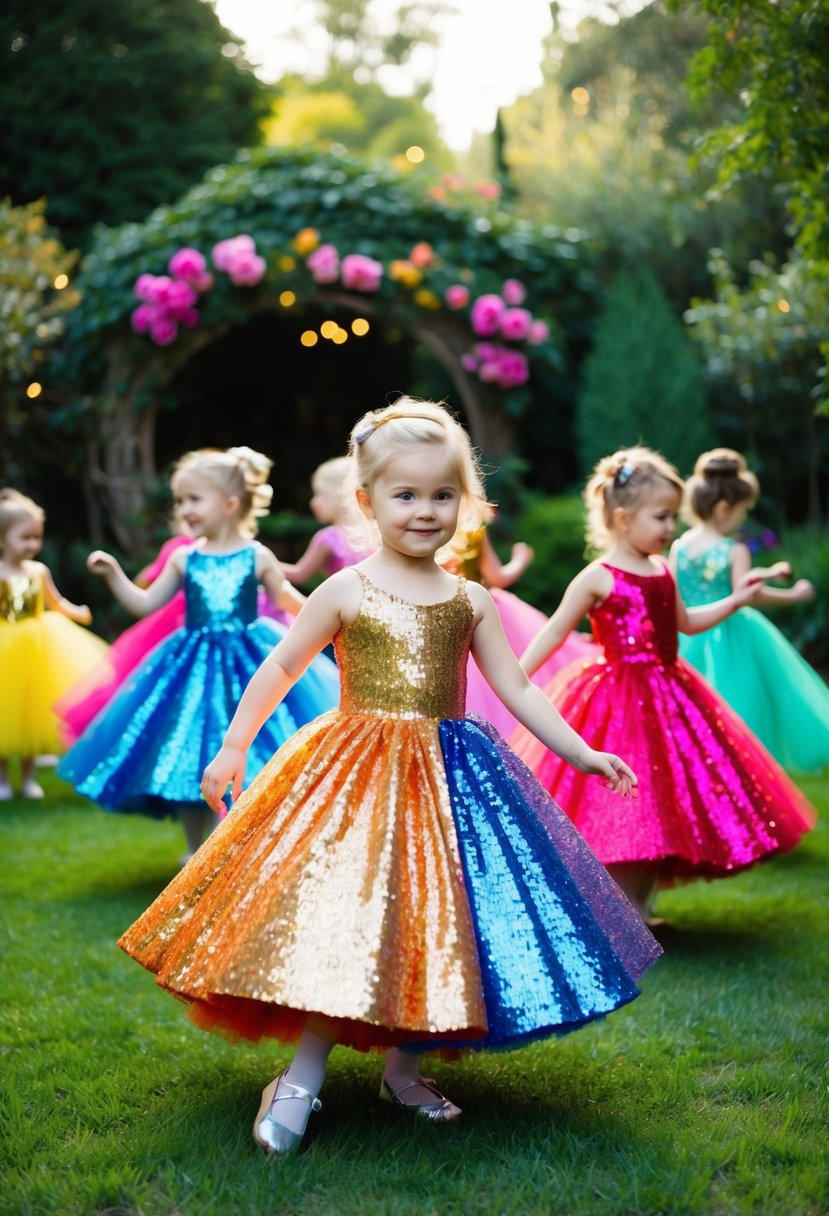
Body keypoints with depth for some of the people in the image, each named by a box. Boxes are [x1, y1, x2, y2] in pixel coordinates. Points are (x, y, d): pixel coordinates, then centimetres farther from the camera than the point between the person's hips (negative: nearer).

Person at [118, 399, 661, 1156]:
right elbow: (280, 670, 3)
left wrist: (582, 753, 4)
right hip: (356, 776, -3)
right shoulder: (346, 592, -4)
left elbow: (516, 688, 8)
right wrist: (233, 748, 0)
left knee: (434, 921, 5)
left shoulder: (470, 600, 4)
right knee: (342, 919, -8)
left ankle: (405, 1067, 22)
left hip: (449, 776, 3)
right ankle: (303, 1079, 1)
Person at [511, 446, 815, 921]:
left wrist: (735, 600, 17)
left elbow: (685, 623, 22)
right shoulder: (597, 578, -12)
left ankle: (639, 909, 22)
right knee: (622, 816, -8)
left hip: (665, 695, 7)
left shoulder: (663, 571, 8)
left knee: (660, 813, 10)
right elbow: (555, 632, -8)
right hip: (616, 701, -7)